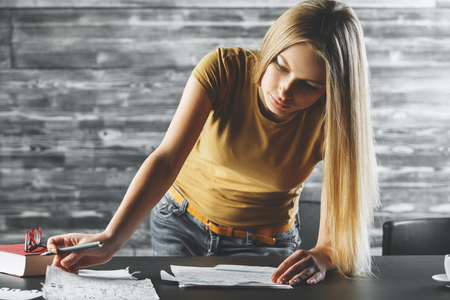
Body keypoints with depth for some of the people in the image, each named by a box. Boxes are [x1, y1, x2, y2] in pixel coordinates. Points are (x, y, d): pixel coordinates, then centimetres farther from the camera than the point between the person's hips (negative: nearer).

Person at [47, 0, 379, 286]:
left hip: (263, 244, 0)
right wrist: (109, 240, -44)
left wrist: (322, 255, -49)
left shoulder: (330, 117, -23)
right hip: (182, 222, 0)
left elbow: (340, 216, -25)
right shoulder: (223, 69, -24)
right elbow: (167, 160, -31)